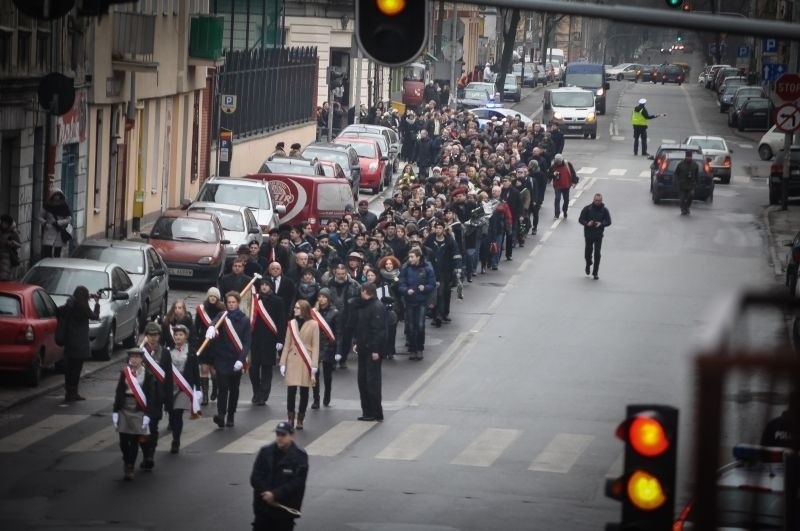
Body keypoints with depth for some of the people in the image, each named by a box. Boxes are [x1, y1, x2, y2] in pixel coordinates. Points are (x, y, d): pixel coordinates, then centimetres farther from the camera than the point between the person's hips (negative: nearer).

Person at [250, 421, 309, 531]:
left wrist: (275, 495, -22)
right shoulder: (265, 452, 2)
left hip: (285, 508, -3)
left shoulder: (299, 456, -8)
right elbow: (255, 477, -1)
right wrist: (266, 494, -16)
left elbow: (297, 483, -16)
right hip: (263, 507, 3)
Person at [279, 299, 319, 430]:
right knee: (291, 391, -4)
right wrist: (283, 363, 3)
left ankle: (300, 421, 13)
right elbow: (287, 345, 8)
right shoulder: (291, 324, 6)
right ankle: (290, 420, 3)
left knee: (304, 392, 3)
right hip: (292, 362, 2)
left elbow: (315, 347, -3)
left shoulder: (313, 324, -3)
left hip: (306, 363, -2)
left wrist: (314, 367, -8)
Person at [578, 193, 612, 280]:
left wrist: (601, 224, -19)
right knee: (588, 252, 8)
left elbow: (608, 221, 2)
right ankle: (588, 264, 43)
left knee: (597, 254, -5)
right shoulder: (587, 208, -4)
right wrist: (587, 223, -23)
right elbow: (580, 219, -2)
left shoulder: (604, 210, -2)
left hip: (598, 235, 0)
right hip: (588, 234, 0)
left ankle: (595, 273, 3)